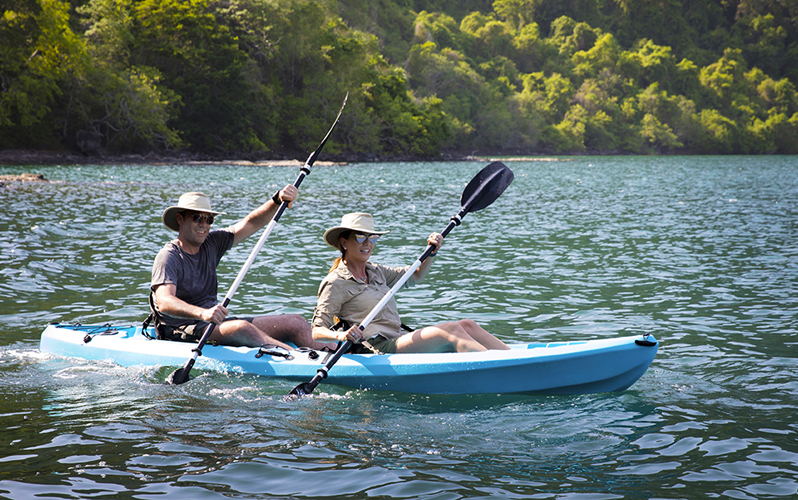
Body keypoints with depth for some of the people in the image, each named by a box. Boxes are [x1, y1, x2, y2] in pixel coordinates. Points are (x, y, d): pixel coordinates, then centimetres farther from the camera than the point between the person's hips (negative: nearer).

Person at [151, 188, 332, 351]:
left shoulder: (211, 244, 11)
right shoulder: (168, 257, -11)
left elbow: (251, 223, 6)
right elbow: (164, 302, -27)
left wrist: (278, 201, -13)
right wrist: (202, 313, -45)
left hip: (215, 323, 8)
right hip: (181, 330, -8)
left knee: (296, 323, -4)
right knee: (241, 328, -37)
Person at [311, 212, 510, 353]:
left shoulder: (375, 272, 20)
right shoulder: (335, 283, -3)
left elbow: (413, 277, 32)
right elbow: (316, 332, -9)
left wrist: (431, 252, 13)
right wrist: (340, 336, -30)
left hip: (399, 340, 8)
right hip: (375, 350, -8)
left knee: (467, 325, -8)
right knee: (451, 330, -24)